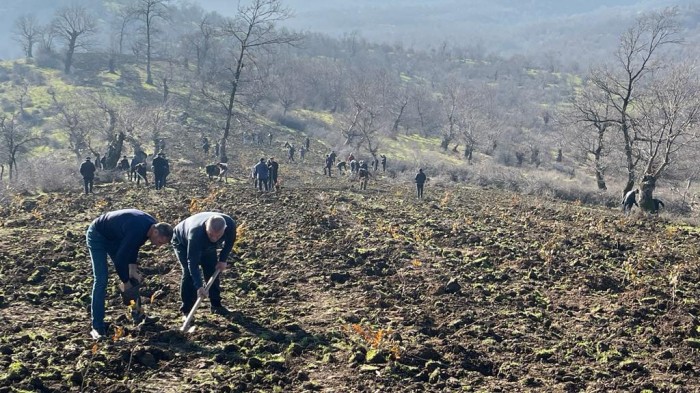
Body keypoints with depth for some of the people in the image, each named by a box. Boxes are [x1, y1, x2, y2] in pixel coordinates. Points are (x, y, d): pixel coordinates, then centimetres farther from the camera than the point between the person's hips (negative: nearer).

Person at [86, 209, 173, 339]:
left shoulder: (151, 225, -12)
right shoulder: (137, 231, -38)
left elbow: (134, 246, 5)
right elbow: (120, 259, -32)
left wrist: (133, 269, -3)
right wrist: (125, 282, -19)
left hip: (114, 236, 9)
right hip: (97, 235, -9)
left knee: (134, 277, 7)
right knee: (101, 280, -15)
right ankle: (97, 327, -10)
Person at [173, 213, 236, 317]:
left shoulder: (230, 224, -34)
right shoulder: (196, 233, -47)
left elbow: (229, 242, -9)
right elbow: (193, 263, -44)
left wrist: (223, 260, -15)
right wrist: (199, 286, -48)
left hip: (206, 246, 5)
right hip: (183, 243, -5)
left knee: (213, 271, 1)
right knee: (189, 273, -17)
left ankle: (216, 305, 18)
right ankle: (186, 311, -5)